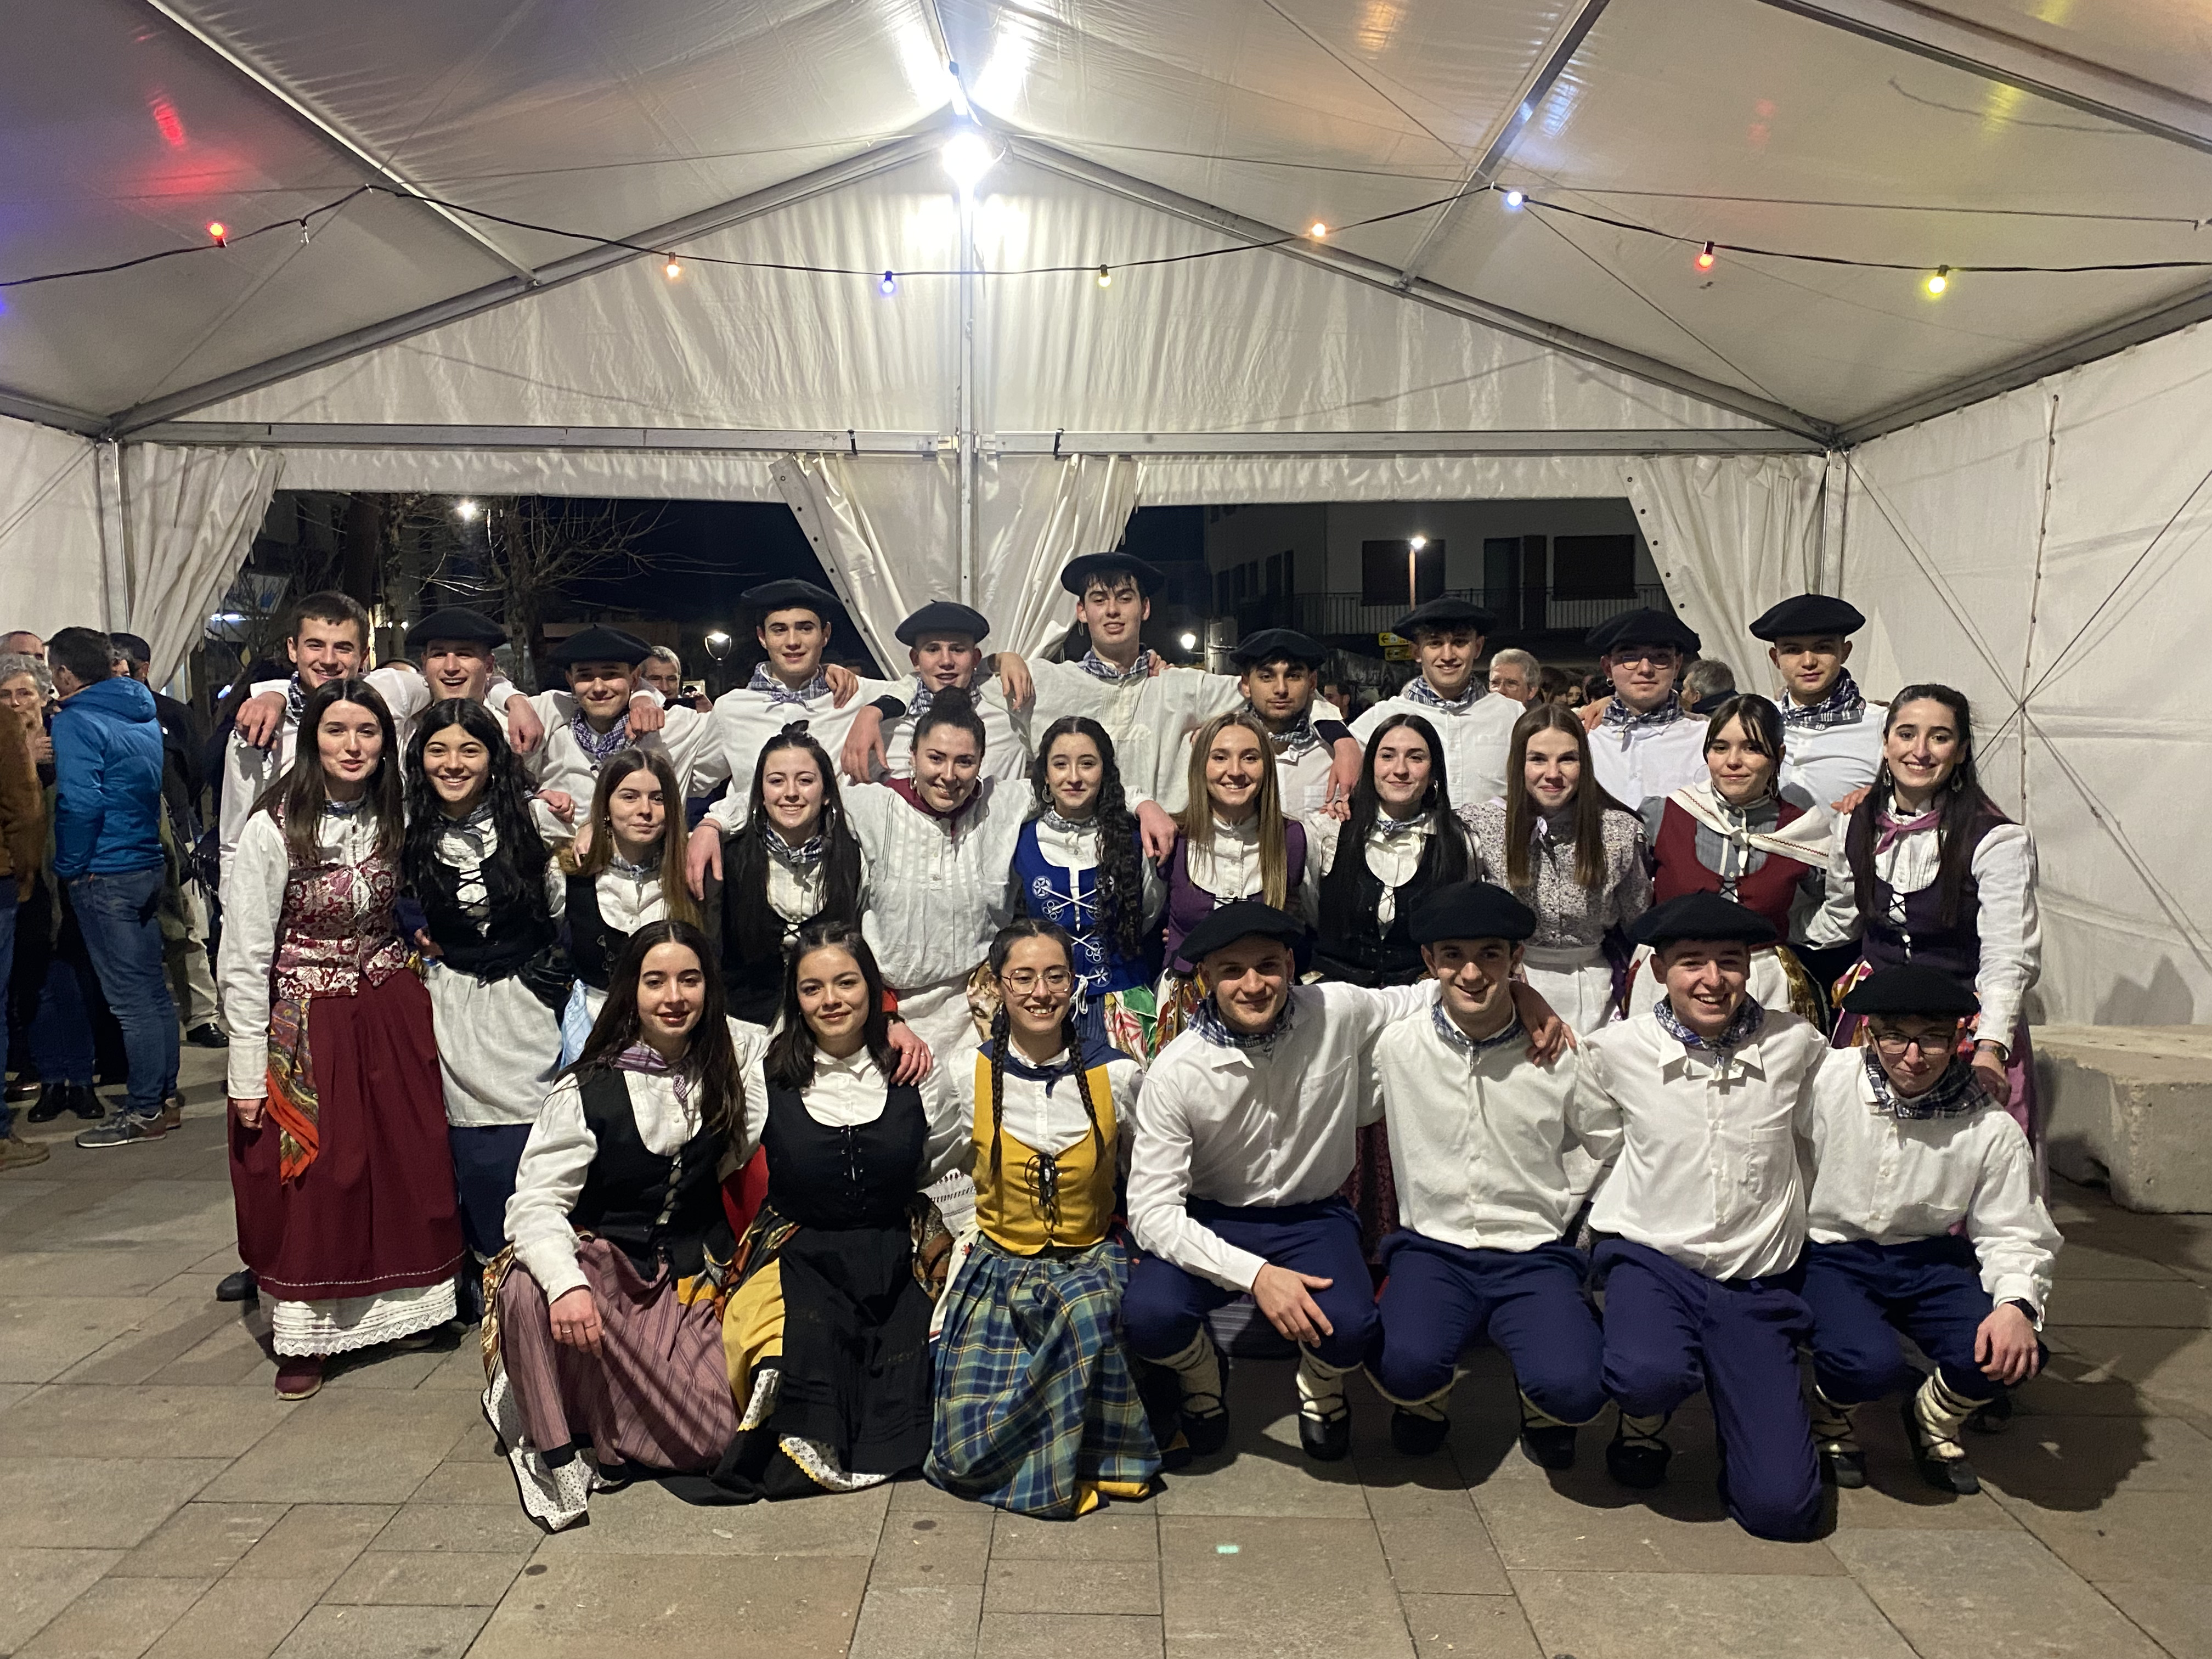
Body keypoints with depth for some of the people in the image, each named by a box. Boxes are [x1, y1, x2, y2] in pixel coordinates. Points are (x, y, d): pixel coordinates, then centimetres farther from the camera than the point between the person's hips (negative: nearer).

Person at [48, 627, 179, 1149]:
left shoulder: (75, 722, -13)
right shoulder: (143, 713, 11)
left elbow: (80, 803, -22)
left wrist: (71, 867, -10)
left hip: (105, 875, -8)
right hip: (149, 865, 8)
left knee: (130, 996, -3)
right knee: (153, 988, 13)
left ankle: (144, 1111, 4)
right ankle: (163, 1096, 22)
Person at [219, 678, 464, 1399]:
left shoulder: (393, 819, 0)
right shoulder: (274, 828, -14)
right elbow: (243, 956, -12)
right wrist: (248, 1070, -12)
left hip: (391, 1014, 4)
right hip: (307, 1023, -4)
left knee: (405, 1165, 9)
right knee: (309, 1181, 4)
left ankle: (397, 1307, 26)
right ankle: (305, 1334, 19)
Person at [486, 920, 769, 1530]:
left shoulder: (734, 1056, -2)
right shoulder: (587, 1090, -12)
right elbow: (536, 1200, -19)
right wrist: (565, 1282, -38)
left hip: (689, 1270, 3)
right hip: (599, 1259, -2)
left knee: (708, 1439, -15)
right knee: (529, 1290, -38)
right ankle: (548, 1442, -13)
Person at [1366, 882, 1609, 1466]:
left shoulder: (1561, 1053, -4)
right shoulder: (1395, 1046, -4)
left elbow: (1610, 1149, 12)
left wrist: (1558, 1208, 4)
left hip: (1535, 1256, 0)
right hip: (1432, 1248, 0)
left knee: (1574, 1389, -28)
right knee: (1405, 1366, -31)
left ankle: (1542, 1411, 13)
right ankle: (1425, 1398, 9)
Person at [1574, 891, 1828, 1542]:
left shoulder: (1797, 1046, -4)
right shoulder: (1614, 1051, -7)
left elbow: (1815, 1151, 13)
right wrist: (1625, 1228, 8)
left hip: (1759, 1281, 1)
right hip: (1651, 1259, -1)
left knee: (1780, 1506, -10)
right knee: (1651, 1375, -36)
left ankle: (1739, 1410, 25)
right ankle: (1643, 1424, 4)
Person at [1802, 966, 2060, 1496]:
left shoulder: (1991, 1129, -6)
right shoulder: (1824, 1080, -14)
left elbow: (2012, 1234, -2)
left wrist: (2018, 1304, -21)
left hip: (1929, 1259, 3)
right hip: (1832, 1256, -3)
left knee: (2010, 1355, -23)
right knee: (1868, 1362, -31)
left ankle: (1934, 1421, 15)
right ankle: (1831, 1412, 11)